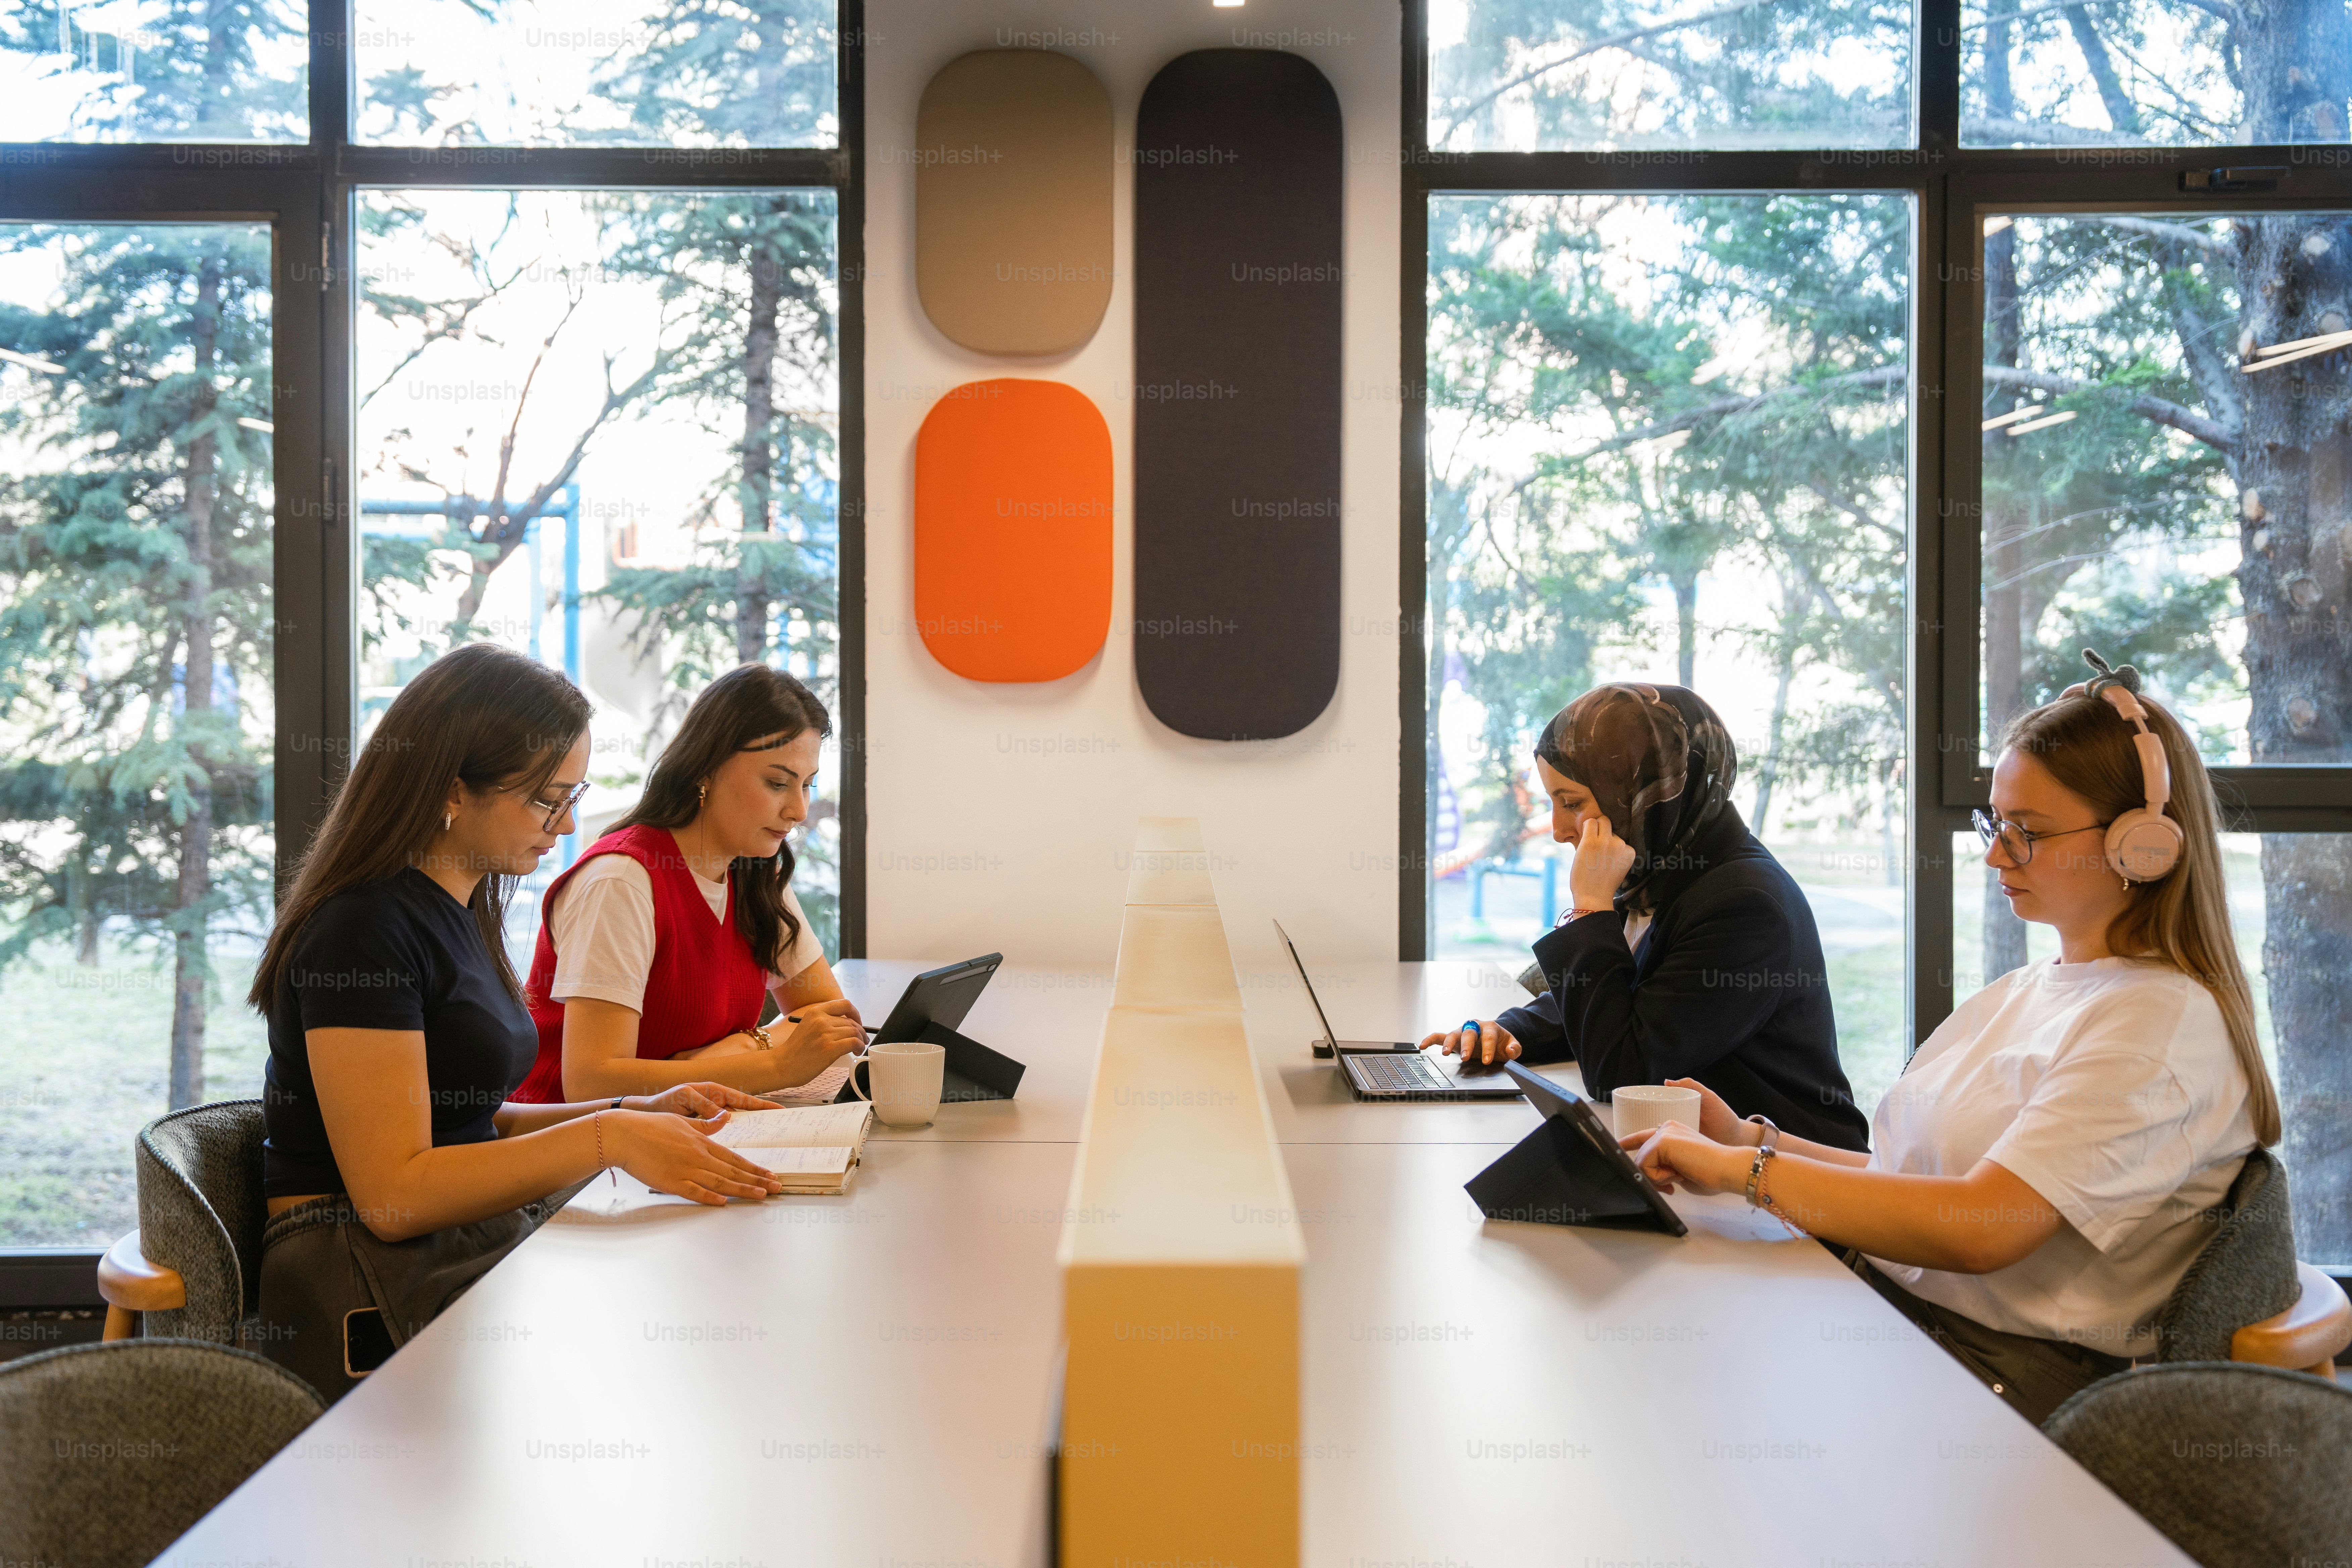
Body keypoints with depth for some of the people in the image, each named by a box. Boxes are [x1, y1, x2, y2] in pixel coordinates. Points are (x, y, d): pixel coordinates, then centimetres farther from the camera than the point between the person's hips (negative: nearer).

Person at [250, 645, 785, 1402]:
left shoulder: (459, 911, 15)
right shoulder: (363, 929, -14)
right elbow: (393, 1191, -19)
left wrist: (639, 1113, 8)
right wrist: (605, 1140, -22)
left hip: (465, 1245, 9)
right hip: (368, 1296, -9)